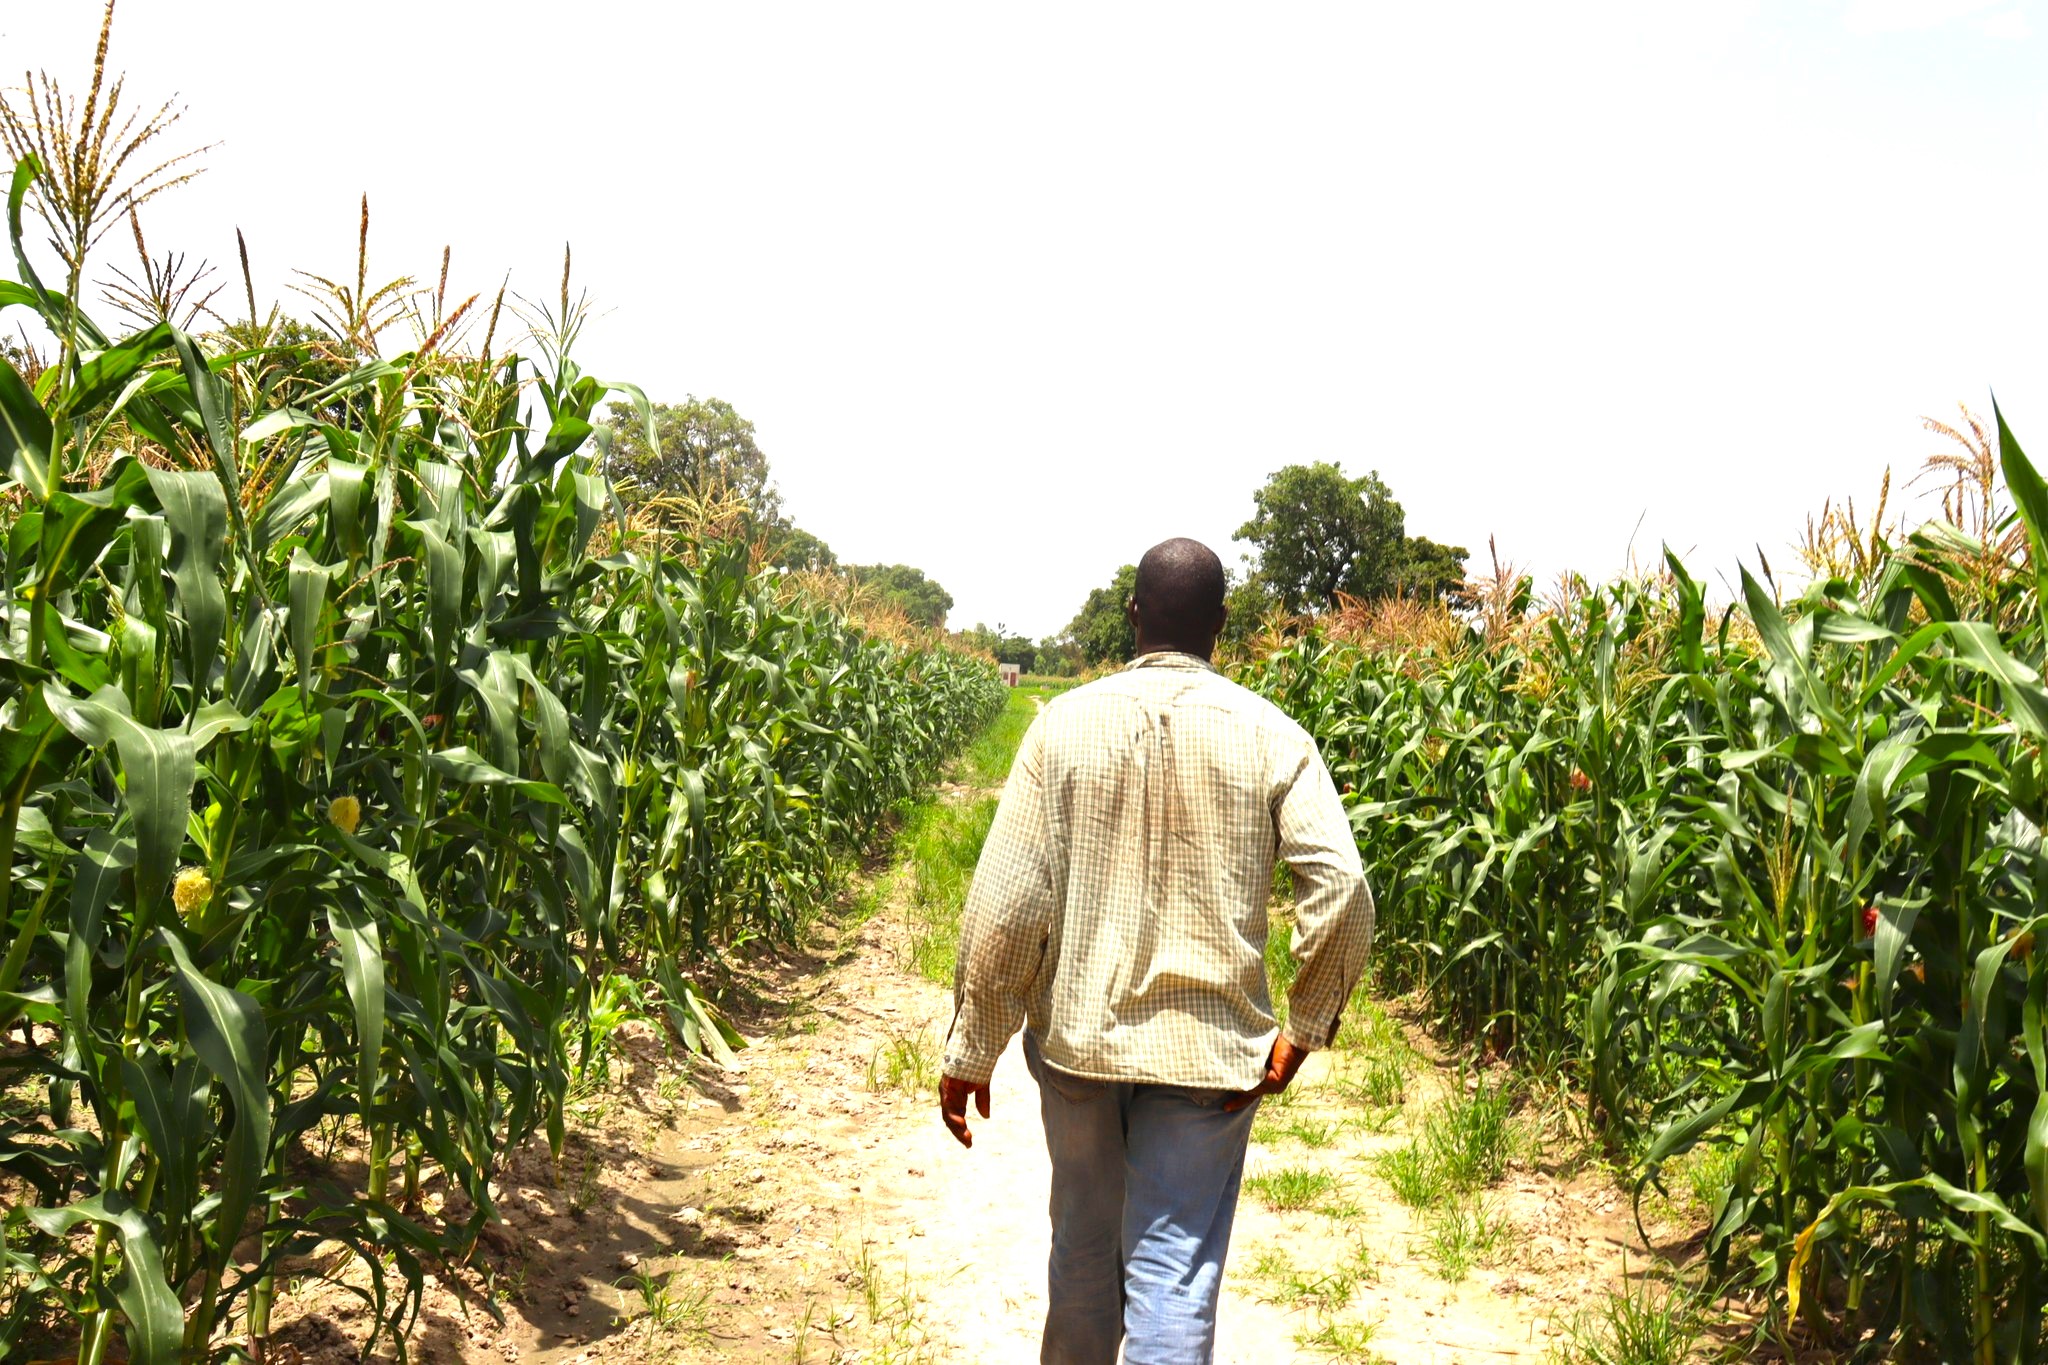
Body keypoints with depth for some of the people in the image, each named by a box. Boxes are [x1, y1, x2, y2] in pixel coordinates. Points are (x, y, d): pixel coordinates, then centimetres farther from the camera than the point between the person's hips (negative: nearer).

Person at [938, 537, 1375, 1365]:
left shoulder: (1065, 723, -4)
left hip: (1078, 1039, 2)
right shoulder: (1270, 736, -5)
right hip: (1210, 1049, -1)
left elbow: (1005, 901, -7)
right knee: (1175, 1281, 3)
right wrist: (1305, 1028, 0)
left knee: (1083, 1251, 21)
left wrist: (970, 1051, 0)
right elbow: (1342, 890, -13)